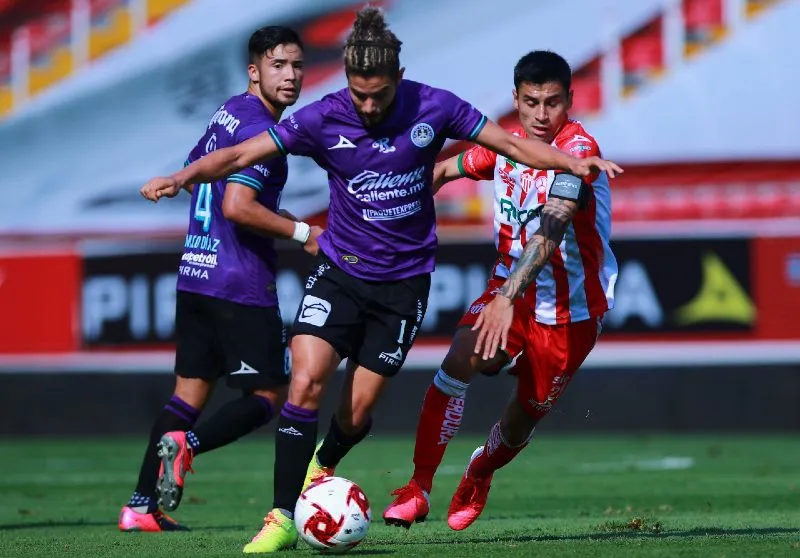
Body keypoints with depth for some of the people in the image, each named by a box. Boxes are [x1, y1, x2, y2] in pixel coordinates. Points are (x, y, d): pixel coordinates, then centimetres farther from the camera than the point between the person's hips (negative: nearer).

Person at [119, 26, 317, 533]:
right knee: (270, 395, 1)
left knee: (191, 391, 12)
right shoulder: (261, 129, -15)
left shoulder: (228, 114, 14)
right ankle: (186, 444, -20)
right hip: (242, 284, -9)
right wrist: (302, 233, -15)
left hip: (194, 276, 9)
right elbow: (237, 207, -23)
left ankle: (141, 507, 6)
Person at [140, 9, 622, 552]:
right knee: (306, 381, -18)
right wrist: (184, 176, -26)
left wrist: (572, 162, -16)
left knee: (358, 410, 1)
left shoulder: (432, 108, -11)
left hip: (403, 282, 0)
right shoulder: (324, 119, -12)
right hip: (339, 272, 0)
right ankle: (283, 518, -11)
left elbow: (512, 143, -3)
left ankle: (322, 467, 36)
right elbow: (242, 154, -12)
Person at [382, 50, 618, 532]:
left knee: (526, 416, 9)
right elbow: (444, 171, 16)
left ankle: (479, 474, 43)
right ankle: (419, 487, -18)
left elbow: (550, 231, -38)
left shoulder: (578, 149, -25)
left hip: (571, 311, -4)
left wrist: (507, 299, -49)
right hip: (512, 287, 4)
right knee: (460, 360, -23)